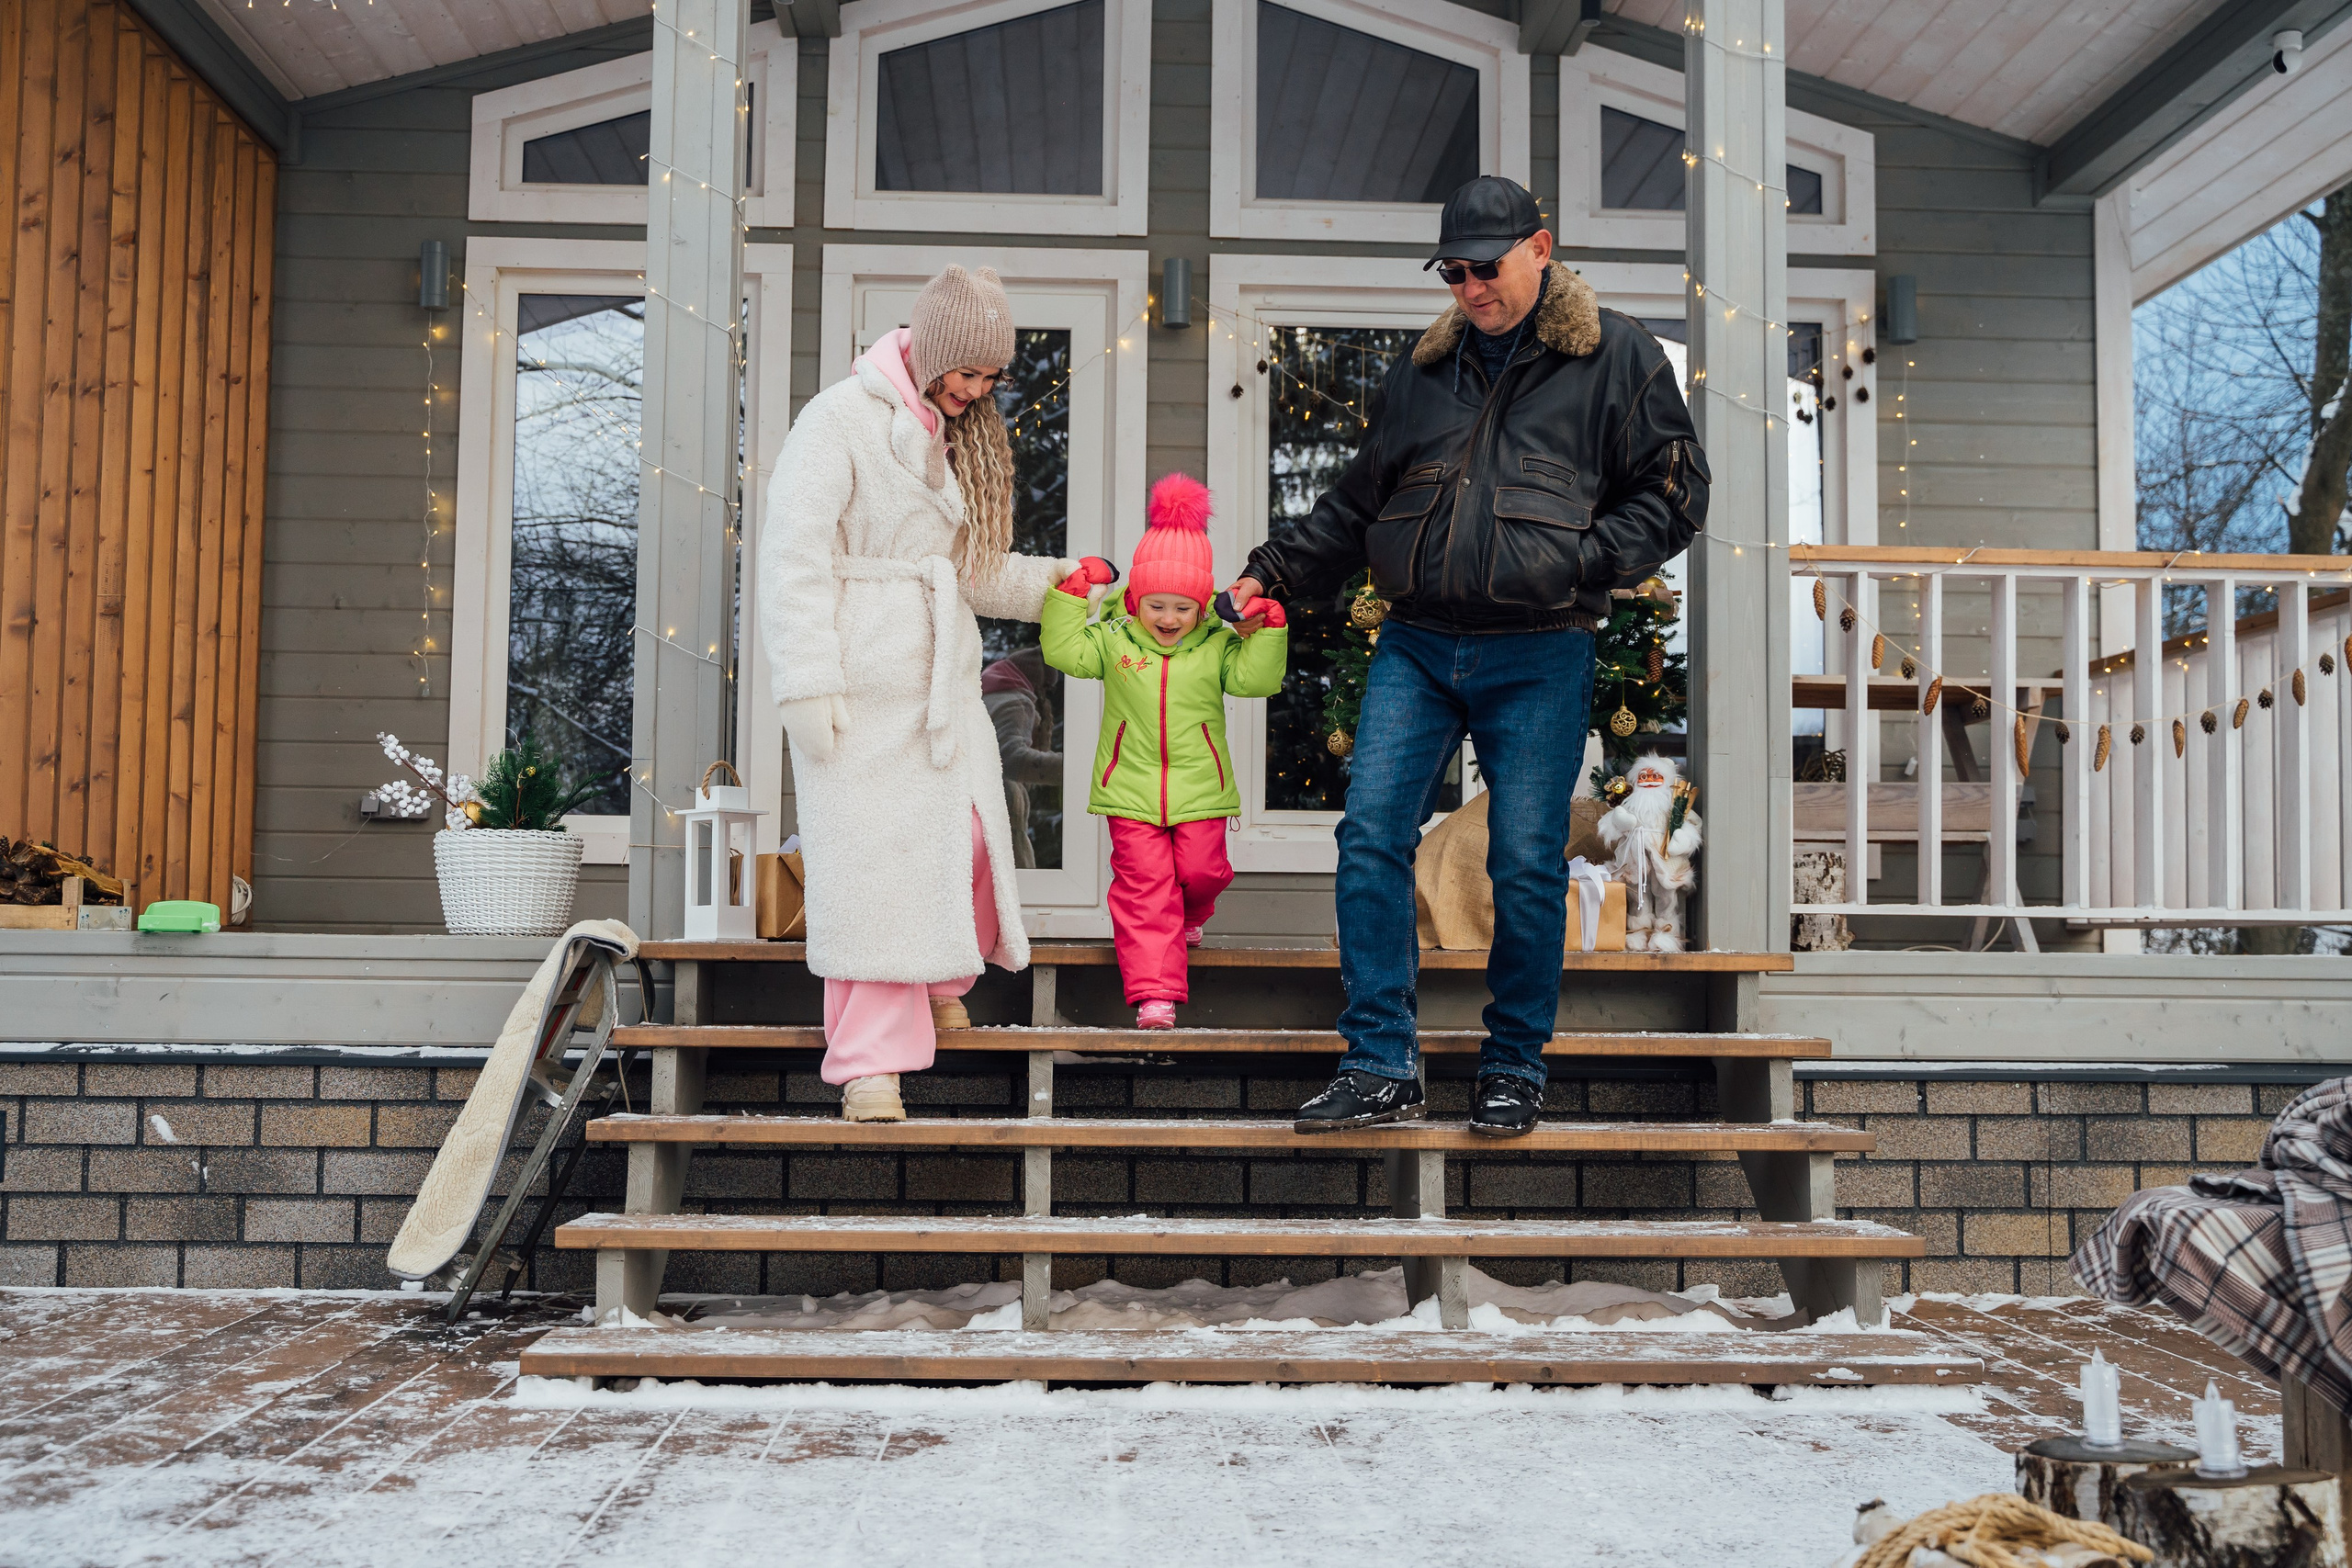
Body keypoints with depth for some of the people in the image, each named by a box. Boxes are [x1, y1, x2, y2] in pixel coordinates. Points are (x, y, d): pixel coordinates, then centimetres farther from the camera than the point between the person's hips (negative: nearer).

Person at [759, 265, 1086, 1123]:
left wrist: (1046, 579, 14)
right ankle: (870, 1059, 2)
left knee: (967, 833, 1)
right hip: (861, 682, -7)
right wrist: (807, 685, -18)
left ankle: (938, 978, 30)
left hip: (940, 677, 7)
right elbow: (794, 557, -13)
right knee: (869, 853, -6)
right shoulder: (841, 418, -7)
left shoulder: (951, 437, 18)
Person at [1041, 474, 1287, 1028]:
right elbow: (1064, 650, -4)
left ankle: (1189, 918, 42)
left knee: (1200, 871, 3)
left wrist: (1265, 629, -14)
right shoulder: (1114, 640, 3)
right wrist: (1072, 593, -7)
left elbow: (1258, 679, -5)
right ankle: (1155, 991, -6)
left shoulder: (1218, 645, 3)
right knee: (1144, 884, -6)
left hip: (1199, 789, 1)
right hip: (1131, 790, -1)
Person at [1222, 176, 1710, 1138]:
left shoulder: (1616, 357, 5)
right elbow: (1355, 502, 24)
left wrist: (1581, 564, -12)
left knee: (1526, 862, 0)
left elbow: (1673, 492, 2)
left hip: (1537, 658, -4)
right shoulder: (1424, 367, 17)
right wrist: (1277, 572, 14)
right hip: (1414, 647, 4)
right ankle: (1381, 1068, 2)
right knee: (1371, 837, -6)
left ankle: (1515, 1068, 17)